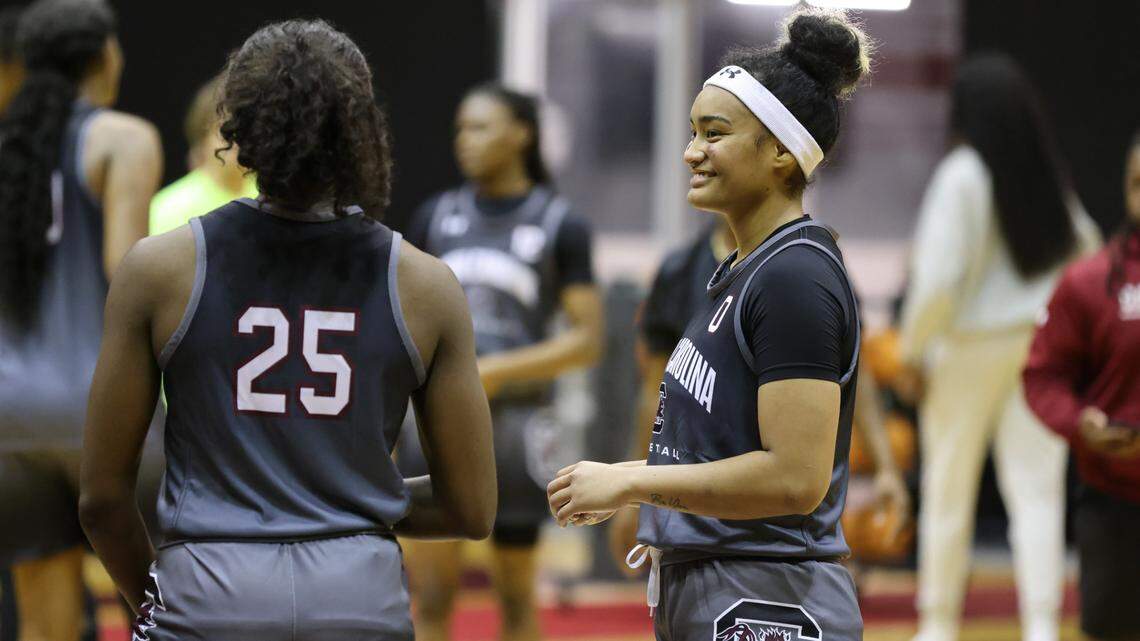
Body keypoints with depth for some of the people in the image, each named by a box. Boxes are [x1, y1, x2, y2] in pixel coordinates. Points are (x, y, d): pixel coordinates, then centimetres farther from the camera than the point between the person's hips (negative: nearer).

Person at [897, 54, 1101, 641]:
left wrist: (913, 349, -7)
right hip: (1041, 344, 4)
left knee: (947, 488, 9)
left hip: (970, 349, -4)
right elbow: (1084, 246, 17)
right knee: (1036, 490, 2)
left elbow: (939, 275, -18)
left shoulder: (962, 174, -14)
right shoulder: (1045, 175, 3)